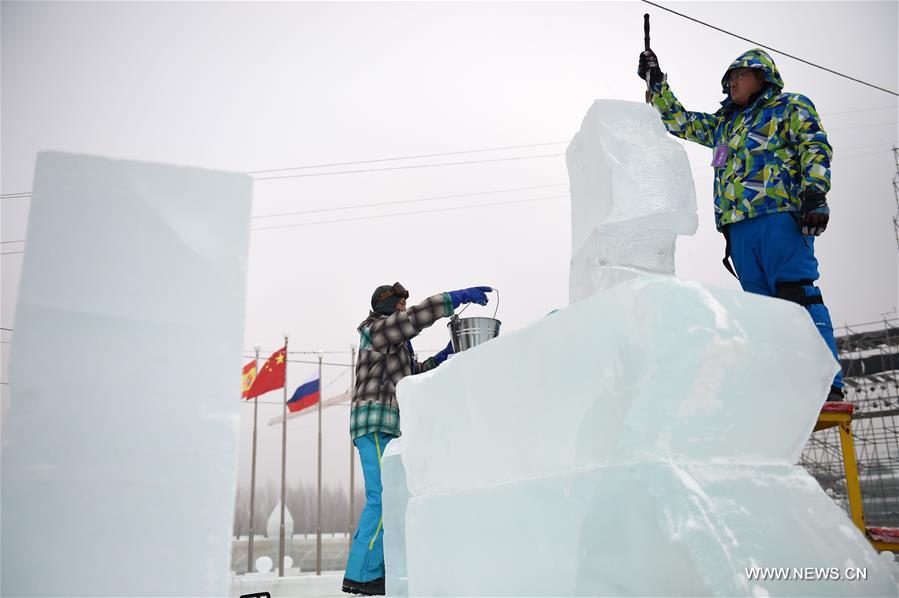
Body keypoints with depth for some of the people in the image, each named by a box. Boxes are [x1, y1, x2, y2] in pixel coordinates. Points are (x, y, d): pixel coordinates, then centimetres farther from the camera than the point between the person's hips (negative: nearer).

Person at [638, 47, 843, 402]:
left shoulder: (790, 106, 14)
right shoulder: (723, 124, 32)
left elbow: (815, 147, 1)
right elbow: (679, 120, 38)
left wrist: (814, 194, -14)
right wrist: (655, 82, 31)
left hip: (779, 216, -6)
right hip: (738, 227, 6)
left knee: (797, 293, -17)